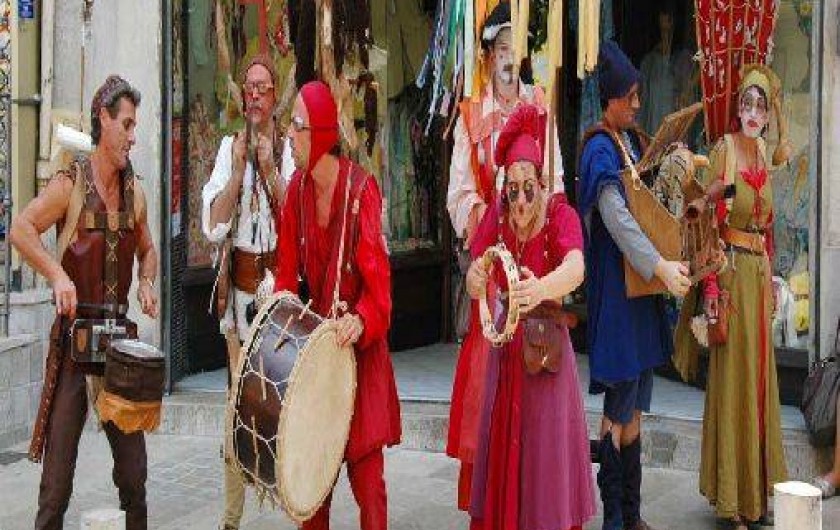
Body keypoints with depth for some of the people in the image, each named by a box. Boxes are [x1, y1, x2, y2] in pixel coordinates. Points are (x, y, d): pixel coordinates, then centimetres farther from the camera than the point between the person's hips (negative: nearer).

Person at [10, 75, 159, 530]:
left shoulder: (135, 192, 9)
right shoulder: (70, 183, -7)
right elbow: (20, 229, -13)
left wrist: (146, 282, 4)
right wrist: (57, 274, -25)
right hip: (73, 337, -5)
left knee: (133, 467, 9)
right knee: (58, 472, 0)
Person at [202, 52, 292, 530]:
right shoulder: (229, 147, 10)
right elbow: (214, 225, 0)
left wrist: (270, 171, -14)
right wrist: (239, 171, -8)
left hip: (280, 280, -2)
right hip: (239, 283, 2)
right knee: (239, 393, 4)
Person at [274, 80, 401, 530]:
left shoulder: (360, 189, -15)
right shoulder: (298, 188, 1)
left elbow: (377, 275, -15)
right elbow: (289, 267, 6)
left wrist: (360, 320, -32)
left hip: (358, 346, -5)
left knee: (366, 475, -3)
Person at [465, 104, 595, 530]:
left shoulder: (560, 214, -14)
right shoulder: (496, 215, -3)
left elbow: (576, 268, -34)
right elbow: (473, 282, -8)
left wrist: (541, 289, -54)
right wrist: (477, 277, -32)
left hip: (547, 348, -3)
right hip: (504, 349, 3)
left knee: (545, 445, 2)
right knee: (501, 446, 9)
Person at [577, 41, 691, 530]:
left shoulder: (635, 143, 14)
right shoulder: (600, 150, -12)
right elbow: (616, 219, -23)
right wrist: (662, 266, -30)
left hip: (642, 287, 9)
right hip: (616, 286, -8)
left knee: (636, 406, 12)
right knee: (619, 406, -3)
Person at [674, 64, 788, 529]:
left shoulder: (762, 152, 12)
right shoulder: (724, 149, -9)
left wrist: (770, 275, 16)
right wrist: (711, 285, -21)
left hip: (760, 271, 7)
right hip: (732, 269, -7)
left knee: (759, 371, 12)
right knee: (732, 374, -1)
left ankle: (758, 490, 24)